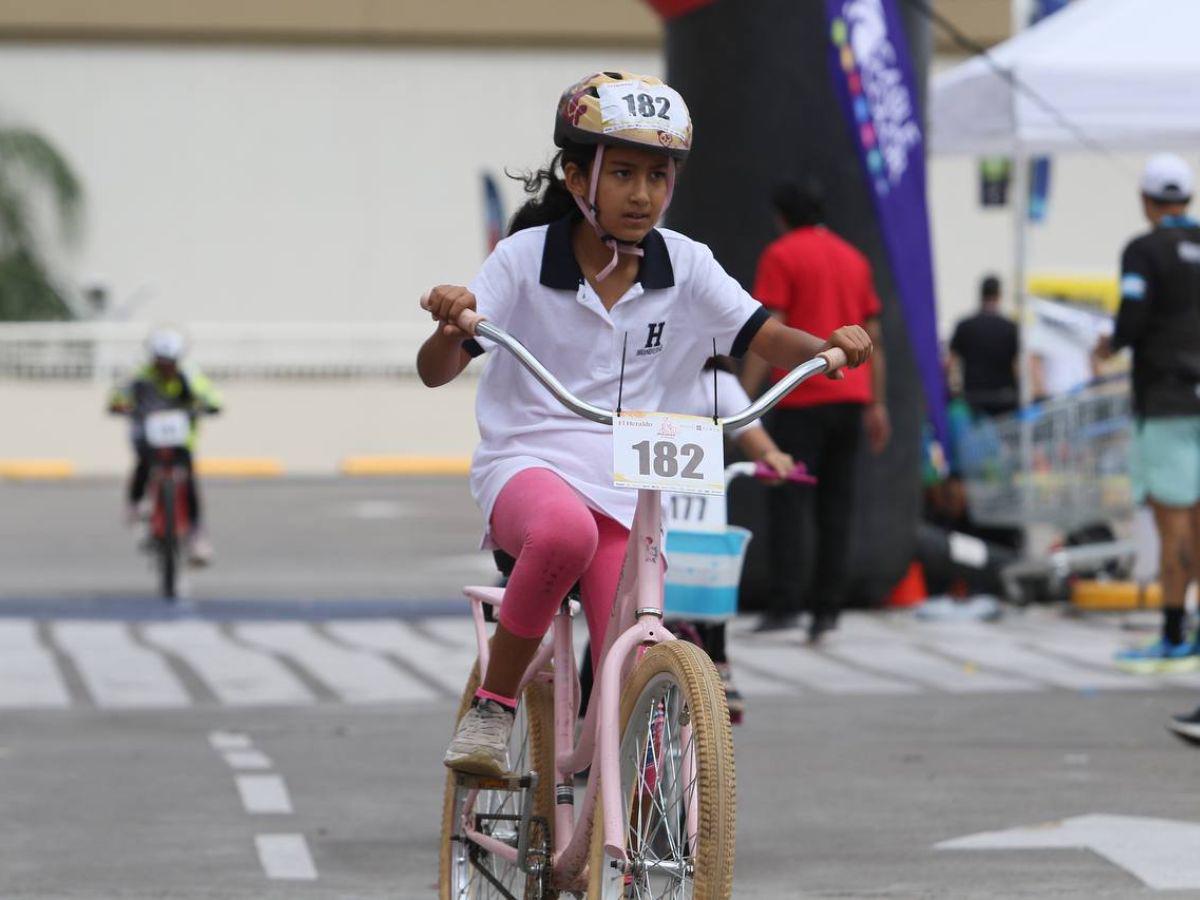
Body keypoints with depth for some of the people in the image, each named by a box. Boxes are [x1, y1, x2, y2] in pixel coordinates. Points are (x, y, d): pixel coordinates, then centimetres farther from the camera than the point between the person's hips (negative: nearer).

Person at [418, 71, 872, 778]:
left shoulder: (686, 267, 4)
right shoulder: (526, 258, -2)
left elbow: (767, 338, 2)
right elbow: (437, 371, -5)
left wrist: (828, 346, -21)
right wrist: (451, 322, -28)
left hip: (629, 489, 3)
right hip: (529, 464, -3)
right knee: (564, 531, -39)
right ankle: (493, 707, -21)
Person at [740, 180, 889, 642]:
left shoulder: (781, 255, -1)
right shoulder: (853, 258, 17)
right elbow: (873, 337, 16)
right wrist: (877, 404, 18)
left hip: (803, 397, -6)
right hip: (851, 395, 6)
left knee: (790, 501, -7)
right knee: (836, 505, 6)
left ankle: (786, 603, -17)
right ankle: (826, 608, 3)